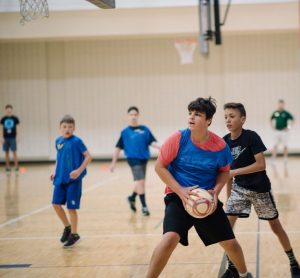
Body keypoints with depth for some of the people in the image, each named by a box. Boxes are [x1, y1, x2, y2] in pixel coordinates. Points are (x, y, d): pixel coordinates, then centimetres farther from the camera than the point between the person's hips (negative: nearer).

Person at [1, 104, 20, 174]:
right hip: (6, 138, 2)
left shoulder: (15, 118, 0)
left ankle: (16, 167, -2)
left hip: (13, 138, -2)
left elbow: (17, 128, 3)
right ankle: (7, 167, 12)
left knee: (14, 152, -5)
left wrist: (17, 137, -3)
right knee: (6, 153, 6)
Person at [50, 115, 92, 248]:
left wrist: (79, 171, -19)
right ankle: (67, 227, 26)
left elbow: (88, 156, -10)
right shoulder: (58, 141, 7)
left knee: (71, 207, 0)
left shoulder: (76, 141, -11)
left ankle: (74, 235, 16)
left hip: (73, 180, -6)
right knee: (56, 204, 3)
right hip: (60, 179, 6)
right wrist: (56, 173, 11)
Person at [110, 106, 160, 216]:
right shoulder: (125, 132, 1)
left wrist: (160, 148, -21)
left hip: (143, 159, 3)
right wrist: (113, 162, 4)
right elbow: (118, 148, 4)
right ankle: (144, 206, -6)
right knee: (140, 181, -14)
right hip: (133, 159, -3)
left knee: (139, 182, 15)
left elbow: (152, 142, -1)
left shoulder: (145, 129, 5)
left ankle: (132, 198, 42)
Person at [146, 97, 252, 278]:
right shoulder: (178, 139, -16)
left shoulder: (220, 146, -11)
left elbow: (224, 171, 7)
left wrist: (216, 191, -11)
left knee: (230, 242, 8)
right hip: (179, 197, -2)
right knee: (171, 237, -27)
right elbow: (160, 166, -9)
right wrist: (180, 190, -19)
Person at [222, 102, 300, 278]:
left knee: (275, 225, 8)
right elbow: (229, 170, 6)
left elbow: (261, 165, -25)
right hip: (239, 188, 4)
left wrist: (235, 172, -29)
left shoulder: (251, 137, -19)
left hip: (260, 188, -4)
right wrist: (229, 195, 8)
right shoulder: (225, 142, -5)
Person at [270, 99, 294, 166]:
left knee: (285, 146, 3)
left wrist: (288, 127, -8)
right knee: (275, 146, -3)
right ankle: (273, 160, -4)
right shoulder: (275, 113, 6)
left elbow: (292, 120, -2)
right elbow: (272, 120, 21)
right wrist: (273, 127, 10)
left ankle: (285, 158, 16)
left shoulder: (286, 113, -5)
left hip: (284, 131, -2)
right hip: (276, 131, 2)